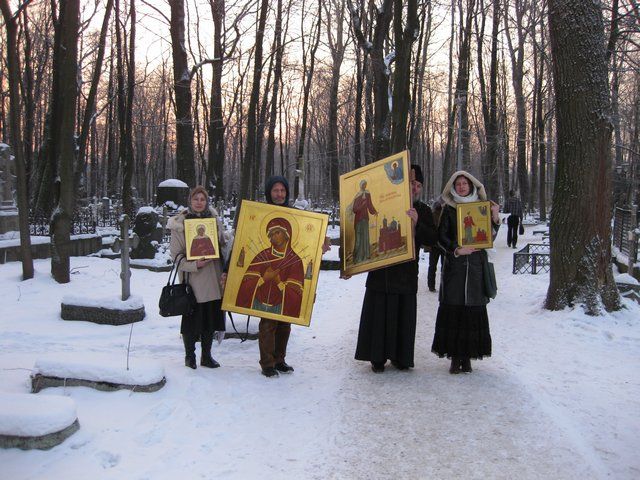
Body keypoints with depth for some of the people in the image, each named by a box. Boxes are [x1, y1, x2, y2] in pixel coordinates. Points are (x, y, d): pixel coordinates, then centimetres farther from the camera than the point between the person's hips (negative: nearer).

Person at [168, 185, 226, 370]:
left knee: (210, 317, 11)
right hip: (192, 278, -4)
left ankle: (206, 355, 25)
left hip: (213, 277, 4)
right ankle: (189, 355, 22)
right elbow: (176, 254, -5)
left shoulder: (214, 219, 7)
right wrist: (194, 265, -19)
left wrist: (224, 271, 2)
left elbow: (223, 245, 15)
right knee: (191, 318, 3)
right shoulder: (180, 223, -4)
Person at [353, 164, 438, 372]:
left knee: (404, 316, 7)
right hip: (380, 271, -1)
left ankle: (399, 356, 20)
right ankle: (377, 358, 12)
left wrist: (417, 224, -23)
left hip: (407, 273, 2)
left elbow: (431, 240, -6)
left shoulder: (423, 211, 6)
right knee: (378, 314, 2)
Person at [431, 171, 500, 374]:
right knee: (452, 309, -4)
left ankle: (467, 356, 8)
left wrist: (495, 218, -7)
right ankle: (455, 356, 4)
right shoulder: (449, 209, 7)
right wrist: (456, 250, -15)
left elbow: (489, 237, 8)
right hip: (454, 265, -1)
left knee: (474, 309, -1)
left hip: (476, 265, 1)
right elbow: (441, 236, 1)